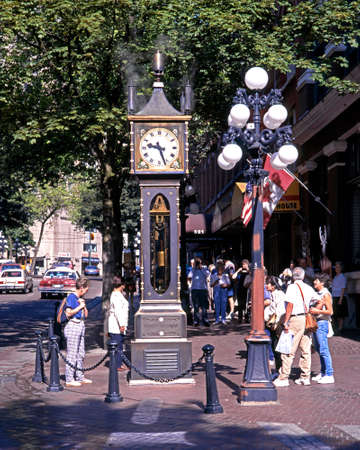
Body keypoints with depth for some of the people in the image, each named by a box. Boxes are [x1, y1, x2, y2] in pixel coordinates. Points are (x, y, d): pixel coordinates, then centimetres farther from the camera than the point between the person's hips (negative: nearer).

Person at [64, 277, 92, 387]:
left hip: (81, 326, 9)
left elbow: (86, 315, 18)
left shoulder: (80, 298, 16)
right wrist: (80, 307, -12)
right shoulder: (71, 297, -10)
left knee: (80, 354, 13)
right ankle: (69, 380, -3)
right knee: (72, 354, -6)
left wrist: (84, 305, 2)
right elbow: (68, 313, -19)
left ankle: (79, 377, 20)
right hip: (73, 326, -9)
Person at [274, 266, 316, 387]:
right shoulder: (308, 288, 11)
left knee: (289, 351, -3)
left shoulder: (292, 287, -7)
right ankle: (305, 377, 13)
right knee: (306, 350, 9)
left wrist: (286, 322, -13)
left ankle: (283, 378, -1)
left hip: (295, 319, -6)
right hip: (307, 320, 6)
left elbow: (290, 305, -14)